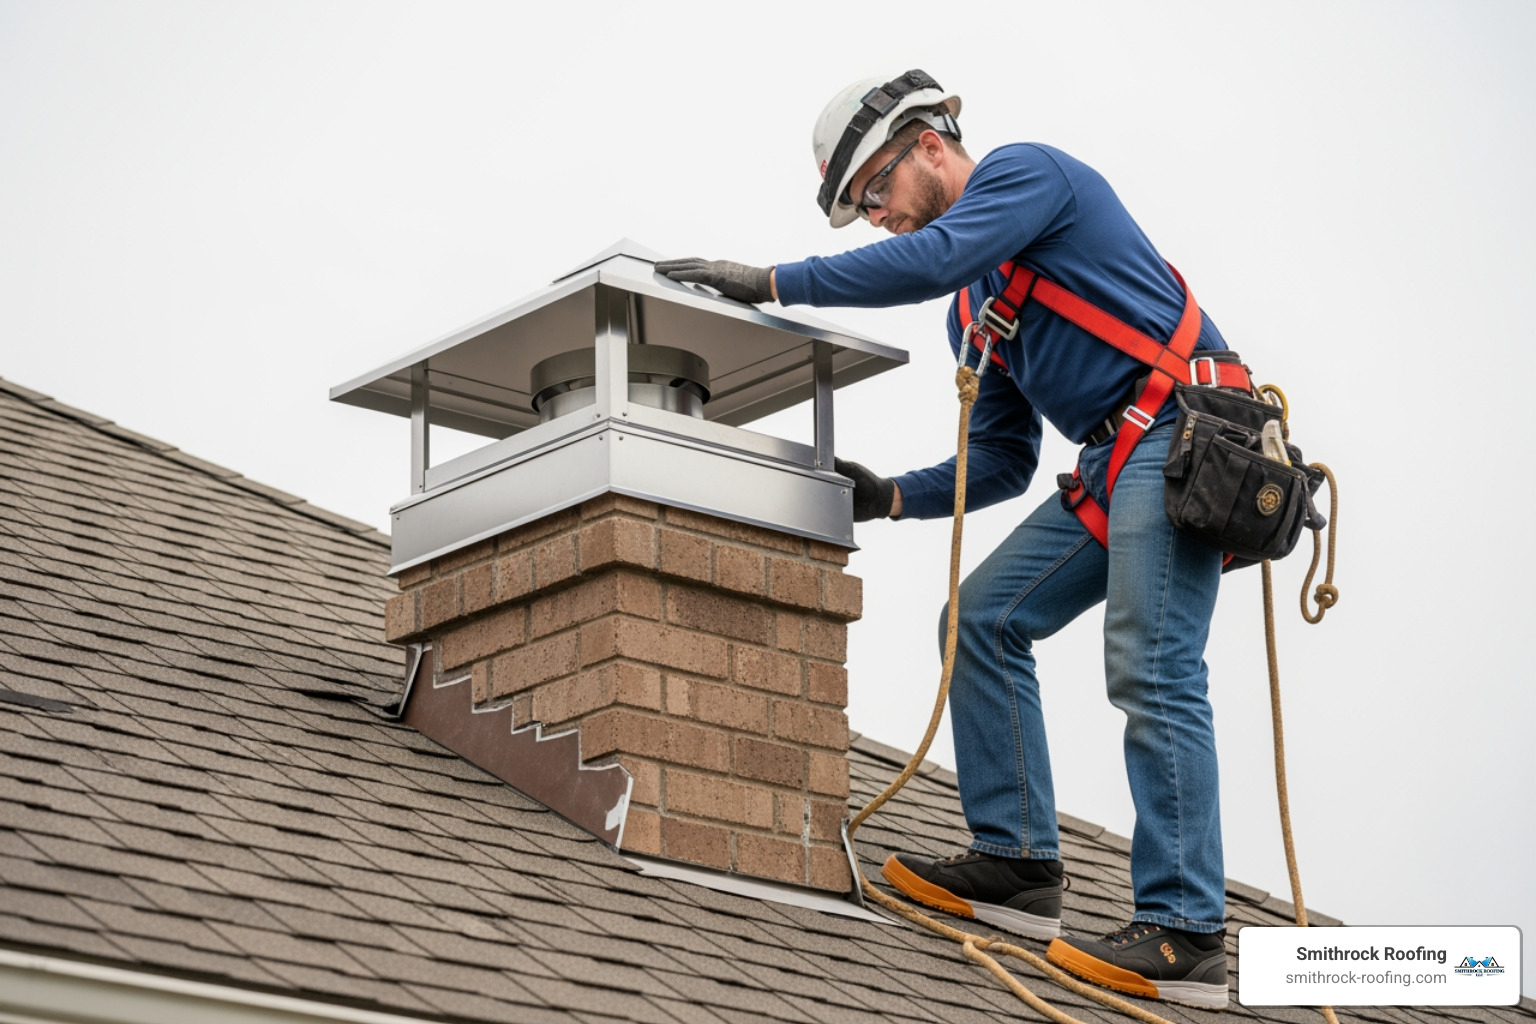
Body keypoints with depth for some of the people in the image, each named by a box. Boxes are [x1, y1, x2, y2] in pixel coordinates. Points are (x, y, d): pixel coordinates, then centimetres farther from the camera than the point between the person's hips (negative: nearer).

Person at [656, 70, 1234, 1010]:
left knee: (1152, 670, -16)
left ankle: (1186, 932, -19)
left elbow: (932, 259, -21)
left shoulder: (1027, 171, -2)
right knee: (985, 618, 5)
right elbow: (1002, 462, 22)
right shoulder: (975, 309, 23)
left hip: (1180, 432, -10)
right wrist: (891, 497, 8)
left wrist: (774, 283, -17)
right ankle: (1018, 863, 6)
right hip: (1111, 465, 10)